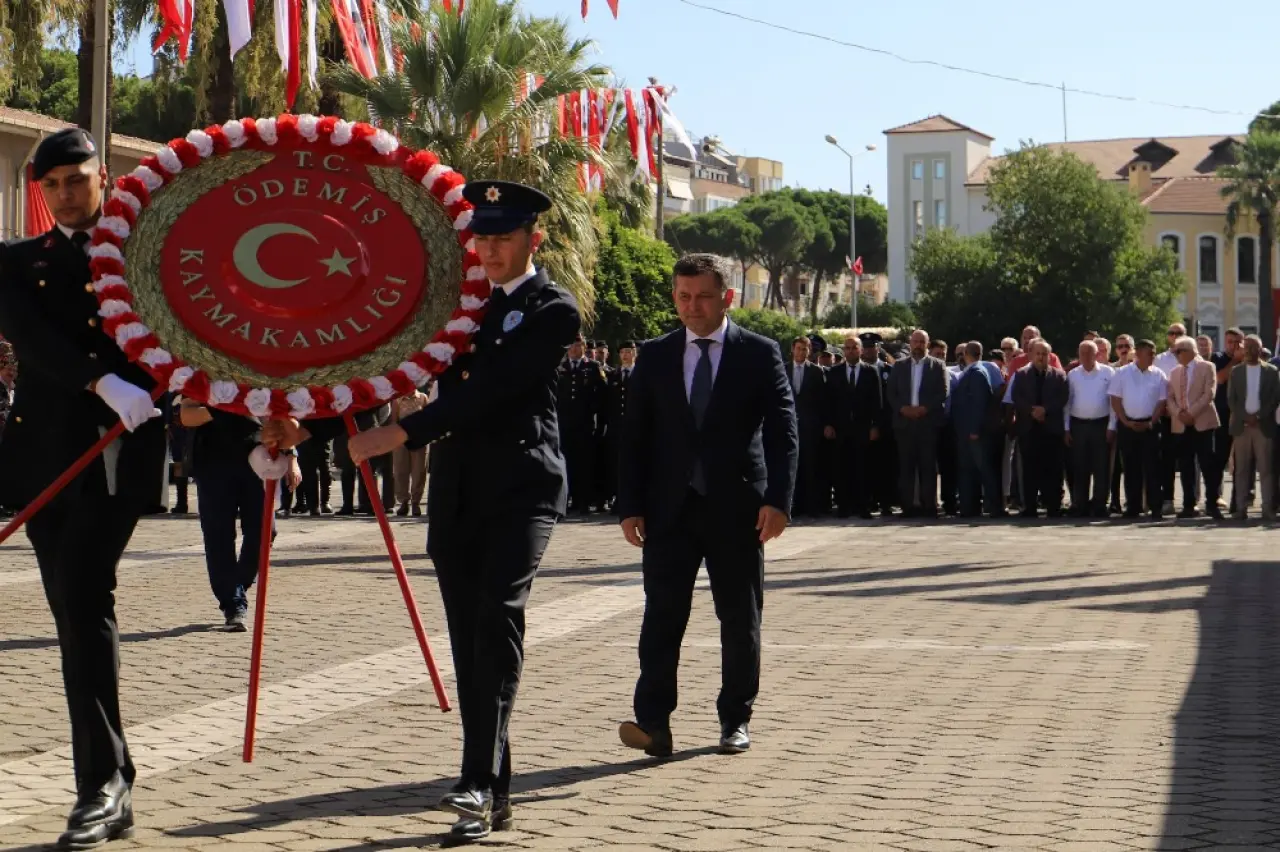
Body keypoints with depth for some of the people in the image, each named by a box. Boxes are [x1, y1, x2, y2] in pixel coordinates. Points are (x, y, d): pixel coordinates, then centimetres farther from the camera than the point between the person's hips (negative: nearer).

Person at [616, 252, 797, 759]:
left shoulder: (760, 354, 3)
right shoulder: (655, 357, 9)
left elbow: (783, 433, -1)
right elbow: (634, 435, 8)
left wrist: (777, 500, -12)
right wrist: (631, 506, 0)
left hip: (736, 507, -1)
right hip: (670, 507, 1)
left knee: (740, 620, 6)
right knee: (662, 614, -6)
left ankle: (735, 720, 17)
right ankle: (653, 722, -9)